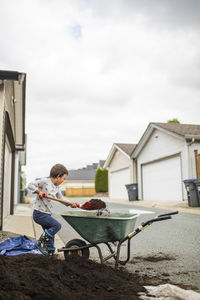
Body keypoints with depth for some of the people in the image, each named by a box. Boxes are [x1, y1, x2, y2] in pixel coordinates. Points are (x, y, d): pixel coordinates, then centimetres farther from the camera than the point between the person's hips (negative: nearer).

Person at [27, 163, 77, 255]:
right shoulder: (44, 181, -12)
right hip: (39, 213, -9)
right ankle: (40, 242, -6)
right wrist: (38, 191, -26)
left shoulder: (57, 187, 11)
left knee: (50, 235, 12)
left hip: (47, 214, 9)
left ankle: (50, 251, 26)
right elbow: (30, 185, -14)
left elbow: (61, 198, 16)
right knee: (57, 225, -17)